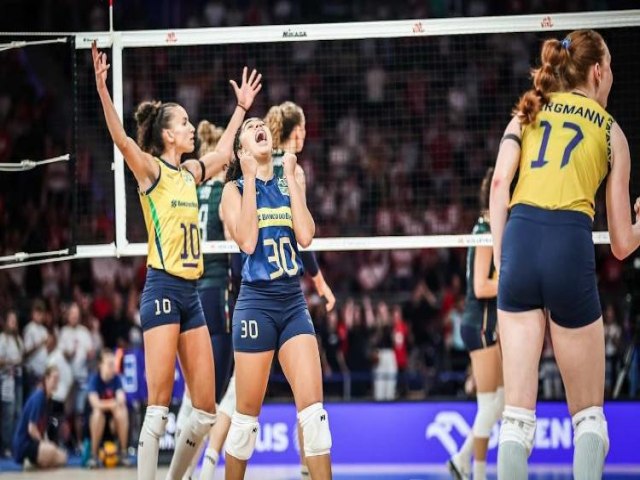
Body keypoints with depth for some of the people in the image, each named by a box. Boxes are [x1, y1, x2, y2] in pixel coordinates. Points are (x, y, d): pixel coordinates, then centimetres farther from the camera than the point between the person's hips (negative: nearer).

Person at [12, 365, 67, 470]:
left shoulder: (47, 398, 10)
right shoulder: (38, 397, -18)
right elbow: (31, 429, -21)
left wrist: (46, 442, 0)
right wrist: (45, 443, -12)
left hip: (36, 441, 9)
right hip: (24, 444, -9)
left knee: (61, 458, 4)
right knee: (50, 450, -33)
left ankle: (33, 461, 9)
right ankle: (30, 463, -9)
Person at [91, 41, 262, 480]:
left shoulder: (190, 173, 16)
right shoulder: (151, 169, -4)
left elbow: (223, 152, 37)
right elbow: (120, 137, -23)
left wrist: (242, 108, 42)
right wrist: (102, 88, -36)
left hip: (192, 293, 7)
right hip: (163, 289, -7)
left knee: (205, 410, 6)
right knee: (159, 406, -11)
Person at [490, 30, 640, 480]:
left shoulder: (528, 112, 20)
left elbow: (500, 182, 2)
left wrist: (501, 260, 5)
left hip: (520, 239, 2)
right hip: (572, 245, -2)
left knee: (518, 413, 4)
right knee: (588, 415, 10)